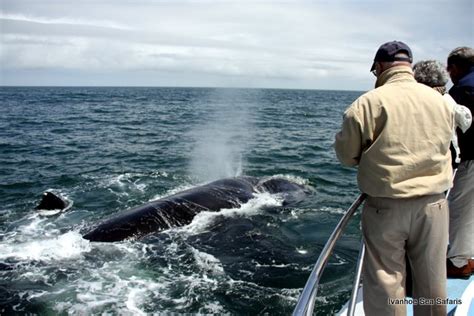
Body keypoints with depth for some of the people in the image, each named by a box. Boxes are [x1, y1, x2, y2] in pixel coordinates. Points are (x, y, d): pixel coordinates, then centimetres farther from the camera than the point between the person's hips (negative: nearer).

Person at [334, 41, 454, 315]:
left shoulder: (368, 103, -11)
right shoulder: (441, 101, 2)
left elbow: (346, 154, -6)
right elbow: (443, 147, 10)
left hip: (385, 209, -3)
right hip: (434, 205, 4)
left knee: (385, 281, 9)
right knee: (432, 281, 18)